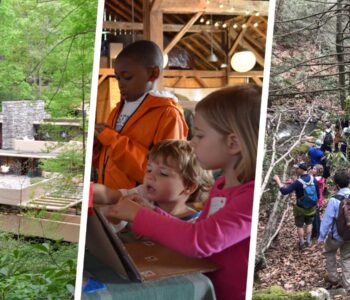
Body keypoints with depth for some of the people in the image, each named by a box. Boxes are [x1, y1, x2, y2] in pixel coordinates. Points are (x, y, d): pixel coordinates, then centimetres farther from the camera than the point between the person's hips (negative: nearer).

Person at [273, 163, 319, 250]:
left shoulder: (298, 182, -28)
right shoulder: (313, 179, -11)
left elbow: (284, 191, -31)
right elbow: (318, 194, -2)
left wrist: (278, 180, -24)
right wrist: (315, 202, 16)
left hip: (301, 208, -4)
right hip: (312, 208, 4)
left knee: (300, 226, 16)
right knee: (309, 223, 26)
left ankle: (302, 243, 27)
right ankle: (308, 241, 32)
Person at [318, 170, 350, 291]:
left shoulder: (334, 200, -25)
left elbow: (327, 220, -20)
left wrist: (321, 236, -10)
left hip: (337, 235, -4)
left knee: (330, 253, 24)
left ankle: (333, 278, 30)